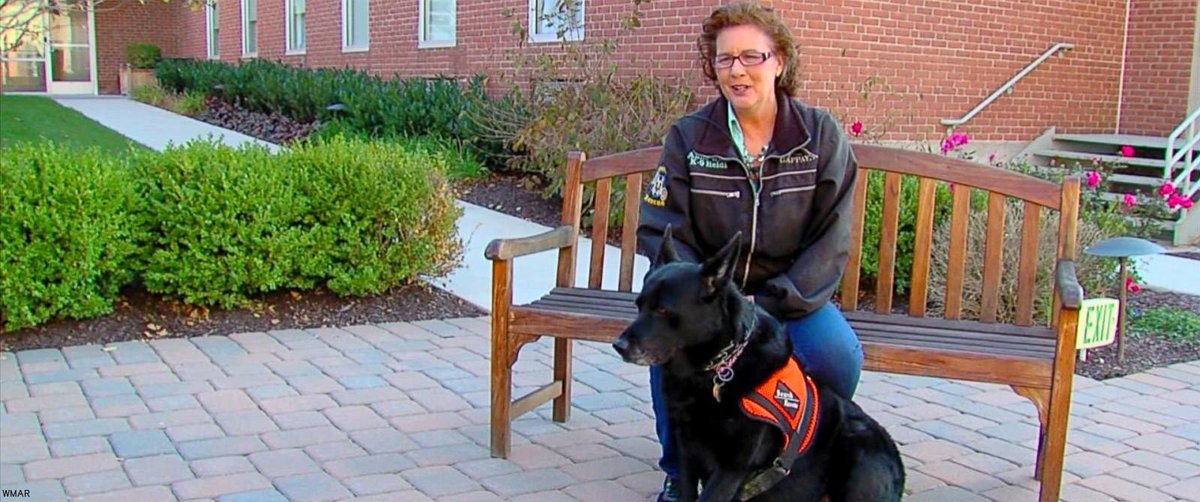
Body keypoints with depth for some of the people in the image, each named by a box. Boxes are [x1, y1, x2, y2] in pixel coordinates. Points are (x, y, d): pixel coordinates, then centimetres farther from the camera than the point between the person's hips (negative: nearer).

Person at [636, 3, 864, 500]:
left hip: (793, 296, 0)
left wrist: (768, 305, -19)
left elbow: (831, 240, -8)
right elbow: (661, 230, -6)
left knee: (838, 356, -29)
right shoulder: (688, 136, -4)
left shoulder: (821, 135, -5)